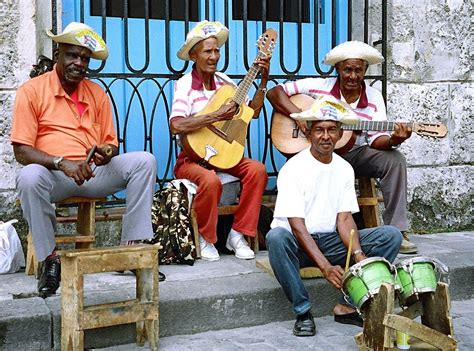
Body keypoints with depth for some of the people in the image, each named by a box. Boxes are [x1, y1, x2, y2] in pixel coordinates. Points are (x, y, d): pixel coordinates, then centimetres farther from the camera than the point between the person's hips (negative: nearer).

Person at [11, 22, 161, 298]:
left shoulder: (97, 93, 11)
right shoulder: (32, 91, -2)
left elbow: (111, 143, 13)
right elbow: (21, 151, -8)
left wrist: (106, 153, -13)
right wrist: (62, 163, -25)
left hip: (94, 172, 4)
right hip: (53, 174, -4)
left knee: (145, 161, -16)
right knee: (29, 177, -37)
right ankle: (50, 257, -20)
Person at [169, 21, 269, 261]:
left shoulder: (223, 81, 8)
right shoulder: (184, 85, -10)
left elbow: (252, 111, 10)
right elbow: (176, 125, -27)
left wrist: (263, 81, 2)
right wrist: (217, 116, -27)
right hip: (192, 158, -6)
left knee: (257, 170, -20)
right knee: (210, 180, -36)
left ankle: (237, 235, -9)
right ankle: (205, 239, -9)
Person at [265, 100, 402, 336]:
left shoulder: (344, 169, 3)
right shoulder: (293, 169, -14)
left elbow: (345, 219, -2)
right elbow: (297, 225, -21)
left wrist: (358, 255, -22)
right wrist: (325, 266, -32)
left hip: (331, 240, 5)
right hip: (298, 243, -5)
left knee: (391, 235, -12)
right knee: (276, 237, -39)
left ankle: (347, 305, -13)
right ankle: (303, 312, -23)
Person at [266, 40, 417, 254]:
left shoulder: (373, 98, 0)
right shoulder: (319, 87, -6)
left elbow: (377, 139, -8)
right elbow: (274, 92, -7)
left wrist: (393, 140, -32)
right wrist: (298, 115, -22)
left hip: (354, 153, 3)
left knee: (395, 159, -22)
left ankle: (396, 231, -17)